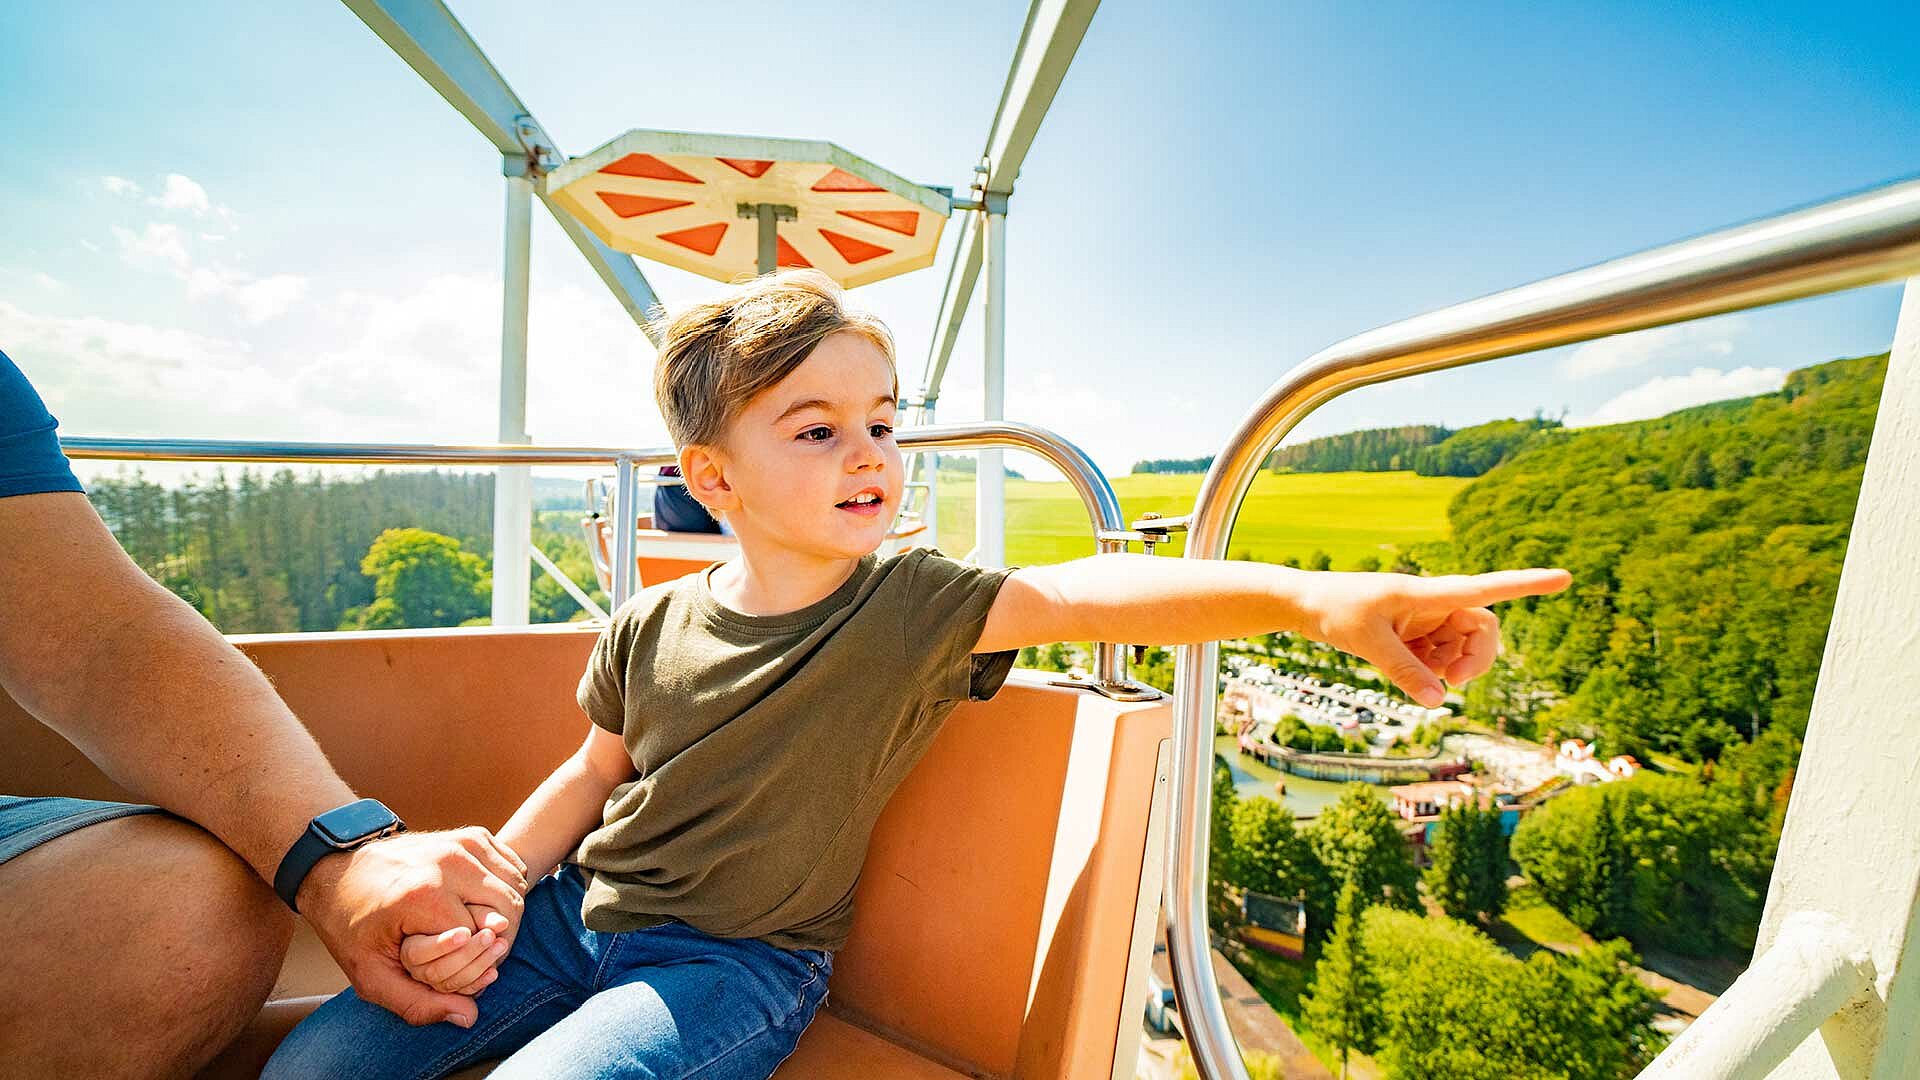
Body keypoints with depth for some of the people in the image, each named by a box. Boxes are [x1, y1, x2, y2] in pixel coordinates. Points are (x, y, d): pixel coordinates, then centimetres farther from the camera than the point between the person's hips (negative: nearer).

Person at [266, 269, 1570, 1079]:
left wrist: (1311, 595, -44)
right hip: (580, 908, 4)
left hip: (734, 961, -3)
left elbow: (1089, 592, -32)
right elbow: (593, 774, 8)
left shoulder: (913, 605, -18)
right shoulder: (653, 627, -7)